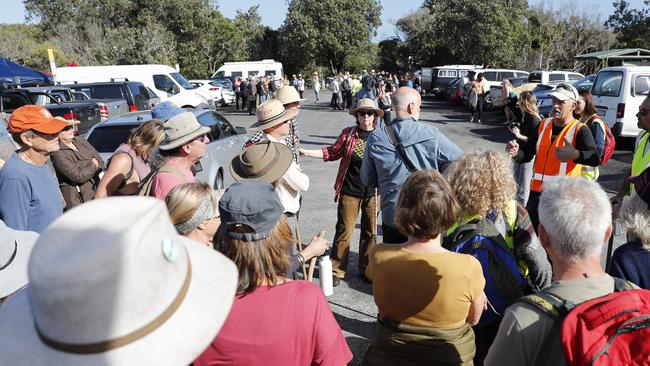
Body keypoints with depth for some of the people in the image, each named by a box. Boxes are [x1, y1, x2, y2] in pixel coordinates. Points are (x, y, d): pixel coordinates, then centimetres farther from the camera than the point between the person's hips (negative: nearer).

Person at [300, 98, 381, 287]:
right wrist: (305, 152, 1)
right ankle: (337, 271, 19)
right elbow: (332, 152, 6)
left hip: (372, 192, 1)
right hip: (349, 191, -1)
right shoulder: (348, 133, -3)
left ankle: (366, 269, 29)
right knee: (344, 231, 4)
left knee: (370, 232, 11)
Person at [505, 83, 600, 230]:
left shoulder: (579, 130, -8)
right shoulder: (543, 125, 8)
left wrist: (575, 155, -44)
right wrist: (516, 153, -12)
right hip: (537, 192, 5)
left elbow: (595, 158, -22)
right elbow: (527, 154, 11)